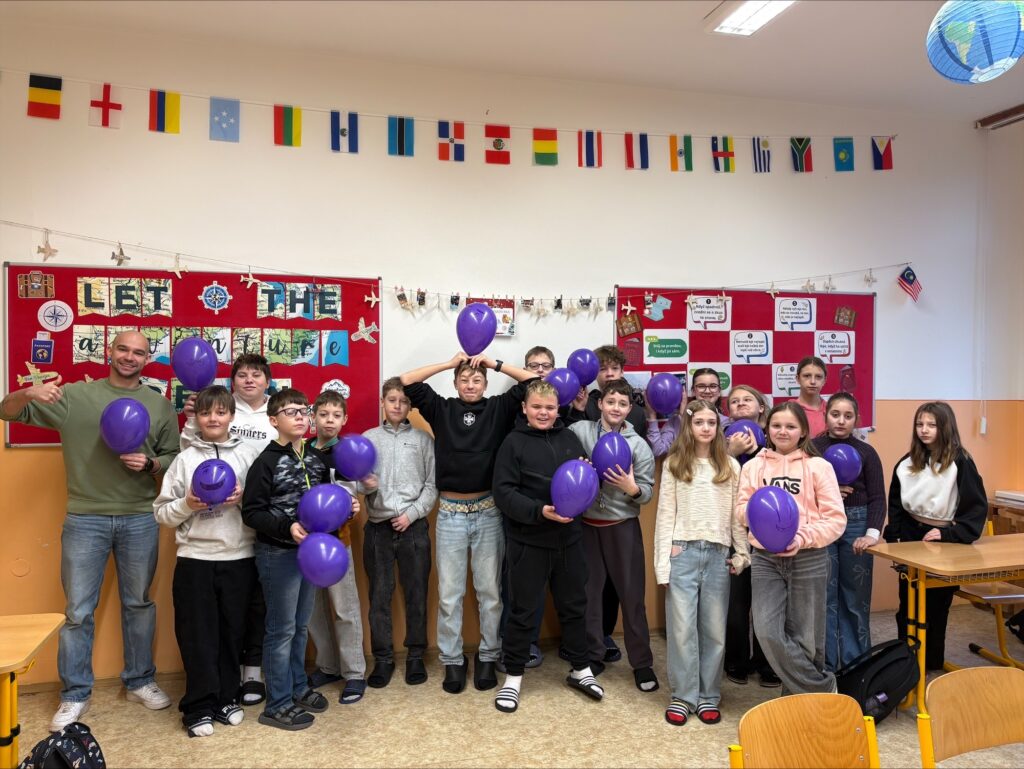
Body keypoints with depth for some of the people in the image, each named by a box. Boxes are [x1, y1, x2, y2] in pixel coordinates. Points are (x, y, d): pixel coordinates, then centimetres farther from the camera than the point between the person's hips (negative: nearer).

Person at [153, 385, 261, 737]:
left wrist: (244, 498, -17)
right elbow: (162, 512, 3)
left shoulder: (248, 454, 2)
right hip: (195, 559, 0)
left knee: (232, 631, 10)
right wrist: (187, 504, -14)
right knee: (198, 635, 5)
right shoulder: (184, 459, 2)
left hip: (239, 558, 0)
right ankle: (199, 707, 18)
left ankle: (227, 699, 26)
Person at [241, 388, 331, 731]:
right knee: (281, 629, 3)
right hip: (278, 554, -6)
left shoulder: (316, 458, 5)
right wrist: (287, 528, -25)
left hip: (310, 550, 6)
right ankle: (277, 704, 16)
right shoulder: (266, 462, -14)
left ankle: (298, 687, 33)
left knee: (301, 625, 18)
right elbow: (251, 513, -15)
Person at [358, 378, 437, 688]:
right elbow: (360, 482, 3)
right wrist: (367, 485, -18)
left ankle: (415, 655, 22)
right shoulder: (368, 438, 6)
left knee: (416, 594, 7)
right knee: (379, 595, 7)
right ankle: (382, 658, 21)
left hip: (413, 526, -1)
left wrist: (412, 512, -9)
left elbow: (432, 484, 1)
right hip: (378, 526, 1)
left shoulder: (423, 439, 4)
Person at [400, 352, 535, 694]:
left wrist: (496, 364, -3)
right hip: (450, 513, 0)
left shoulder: (499, 409, 2)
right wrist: (448, 363, -2)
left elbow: (532, 382, -3)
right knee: (449, 593, 8)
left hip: (488, 513, 0)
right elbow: (406, 383, -2)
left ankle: (488, 657, 24)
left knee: (490, 591, 10)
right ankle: (452, 660, 22)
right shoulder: (441, 409, 3)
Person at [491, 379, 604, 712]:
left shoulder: (569, 438, 5)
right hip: (529, 540, -4)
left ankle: (580, 670, 34)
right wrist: (539, 511, -24)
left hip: (569, 537, 4)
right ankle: (513, 676, 24)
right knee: (523, 610, 8)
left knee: (574, 605, 17)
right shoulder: (514, 442, -8)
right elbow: (503, 492, -13)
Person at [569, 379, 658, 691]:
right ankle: (592, 656, 27)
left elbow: (648, 491, -2)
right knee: (588, 592, 11)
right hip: (586, 524, 1)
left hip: (623, 527, -1)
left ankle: (642, 663, 18)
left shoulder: (639, 445, -2)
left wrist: (632, 489, -22)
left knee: (632, 596, 5)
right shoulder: (579, 431, -4)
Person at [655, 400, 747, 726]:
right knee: (682, 628, 1)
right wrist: (663, 561, -4)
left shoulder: (730, 466, 8)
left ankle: (708, 696, 21)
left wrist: (742, 553, 3)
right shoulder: (674, 464, 4)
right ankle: (682, 696, 14)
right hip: (683, 552, -1)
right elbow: (665, 514, 1)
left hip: (718, 554, 2)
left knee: (714, 629, 8)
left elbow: (737, 514, 9)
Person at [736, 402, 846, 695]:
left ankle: (799, 698, 30)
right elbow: (741, 508, 7)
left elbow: (835, 519, -4)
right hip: (765, 559, 2)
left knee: (804, 638, 6)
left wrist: (802, 538, -17)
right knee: (767, 632, -8)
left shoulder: (818, 466, -1)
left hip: (808, 560, -2)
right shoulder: (754, 466, 7)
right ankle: (821, 688, 12)